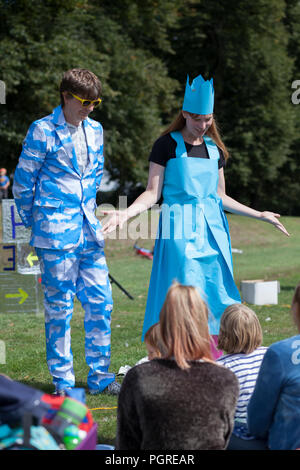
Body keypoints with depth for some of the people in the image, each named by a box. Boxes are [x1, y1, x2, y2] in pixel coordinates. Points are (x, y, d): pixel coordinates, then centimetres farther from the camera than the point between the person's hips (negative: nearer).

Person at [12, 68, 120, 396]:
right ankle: (62, 381, 10)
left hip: (89, 231, 6)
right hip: (56, 234, -6)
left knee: (100, 301, 4)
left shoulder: (94, 130, 11)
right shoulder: (43, 131, -8)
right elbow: (23, 181, -3)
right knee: (59, 305, 0)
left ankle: (100, 376, 15)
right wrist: (34, 222, 5)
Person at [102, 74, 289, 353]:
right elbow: (152, 193, -3)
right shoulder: (168, 145, -1)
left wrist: (258, 215, 24)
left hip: (212, 229, 5)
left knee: (216, 299, 1)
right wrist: (125, 214, -19)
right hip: (180, 230, -5)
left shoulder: (215, 149, 14)